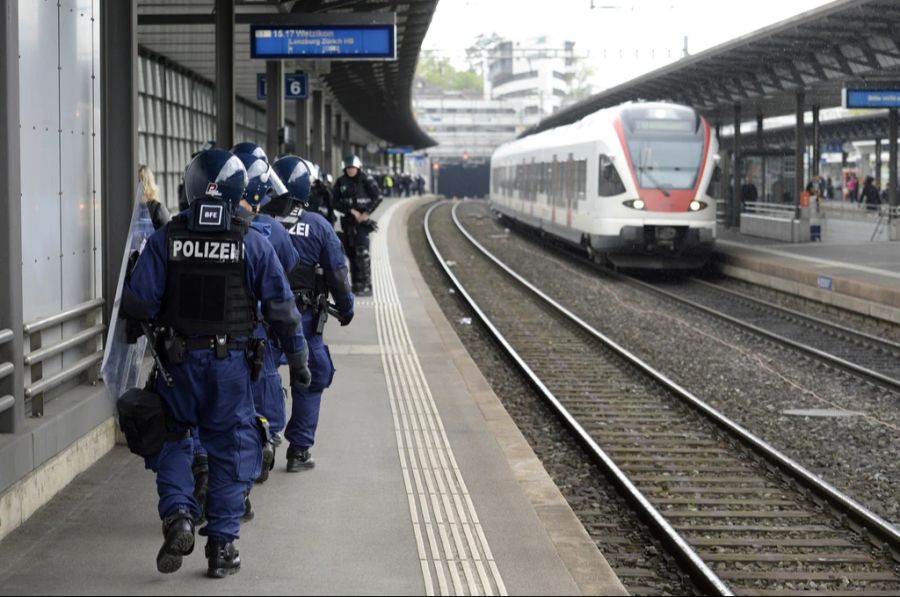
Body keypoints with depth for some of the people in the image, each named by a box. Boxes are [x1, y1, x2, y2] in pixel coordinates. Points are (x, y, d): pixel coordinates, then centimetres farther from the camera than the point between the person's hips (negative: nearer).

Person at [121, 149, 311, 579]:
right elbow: (281, 307, -2)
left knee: (171, 438, 18)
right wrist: (297, 359, 8)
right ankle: (222, 545, 13)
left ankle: (177, 514, -4)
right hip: (230, 362, 0)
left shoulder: (165, 239, -7)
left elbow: (138, 304, -9)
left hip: (177, 360, 0)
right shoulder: (252, 243, -6)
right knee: (230, 449, 11)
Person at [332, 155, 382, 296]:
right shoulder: (341, 182, 6)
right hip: (348, 221, 5)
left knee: (362, 252, -14)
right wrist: (351, 210, -9)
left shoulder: (366, 180, -4)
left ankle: (366, 286, -14)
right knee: (351, 253, 7)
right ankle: (356, 284, 14)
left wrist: (367, 213, -12)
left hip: (362, 220, -5)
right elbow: (335, 202, 2)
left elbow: (378, 197, -5)